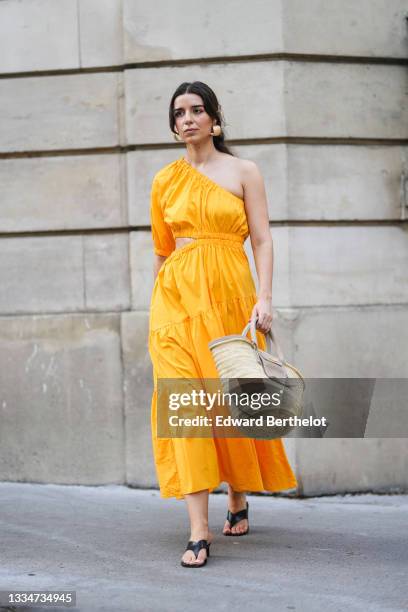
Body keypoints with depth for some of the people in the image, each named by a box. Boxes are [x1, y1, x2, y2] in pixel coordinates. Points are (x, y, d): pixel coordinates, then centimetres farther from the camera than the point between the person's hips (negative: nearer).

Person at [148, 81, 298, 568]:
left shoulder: (243, 172, 5)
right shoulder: (165, 180, 12)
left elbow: (262, 241, 0)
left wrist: (264, 299, -11)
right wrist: (155, 306, 14)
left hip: (229, 294, -1)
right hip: (177, 295, 1)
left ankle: (238, 499, 30)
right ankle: (199, 530, -11)